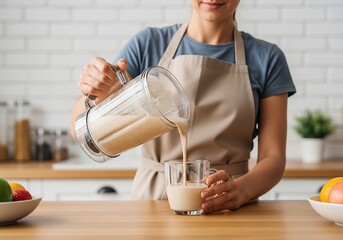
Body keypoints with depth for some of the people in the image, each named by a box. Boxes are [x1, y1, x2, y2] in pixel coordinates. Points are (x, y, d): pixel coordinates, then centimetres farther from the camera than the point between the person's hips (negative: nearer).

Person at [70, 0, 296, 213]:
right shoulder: (148, 44, 3)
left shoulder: (267, 58, 3)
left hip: (226, 205, 0)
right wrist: (97, 93, -20)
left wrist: (241, 190, -21)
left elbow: (273, 157, 0)